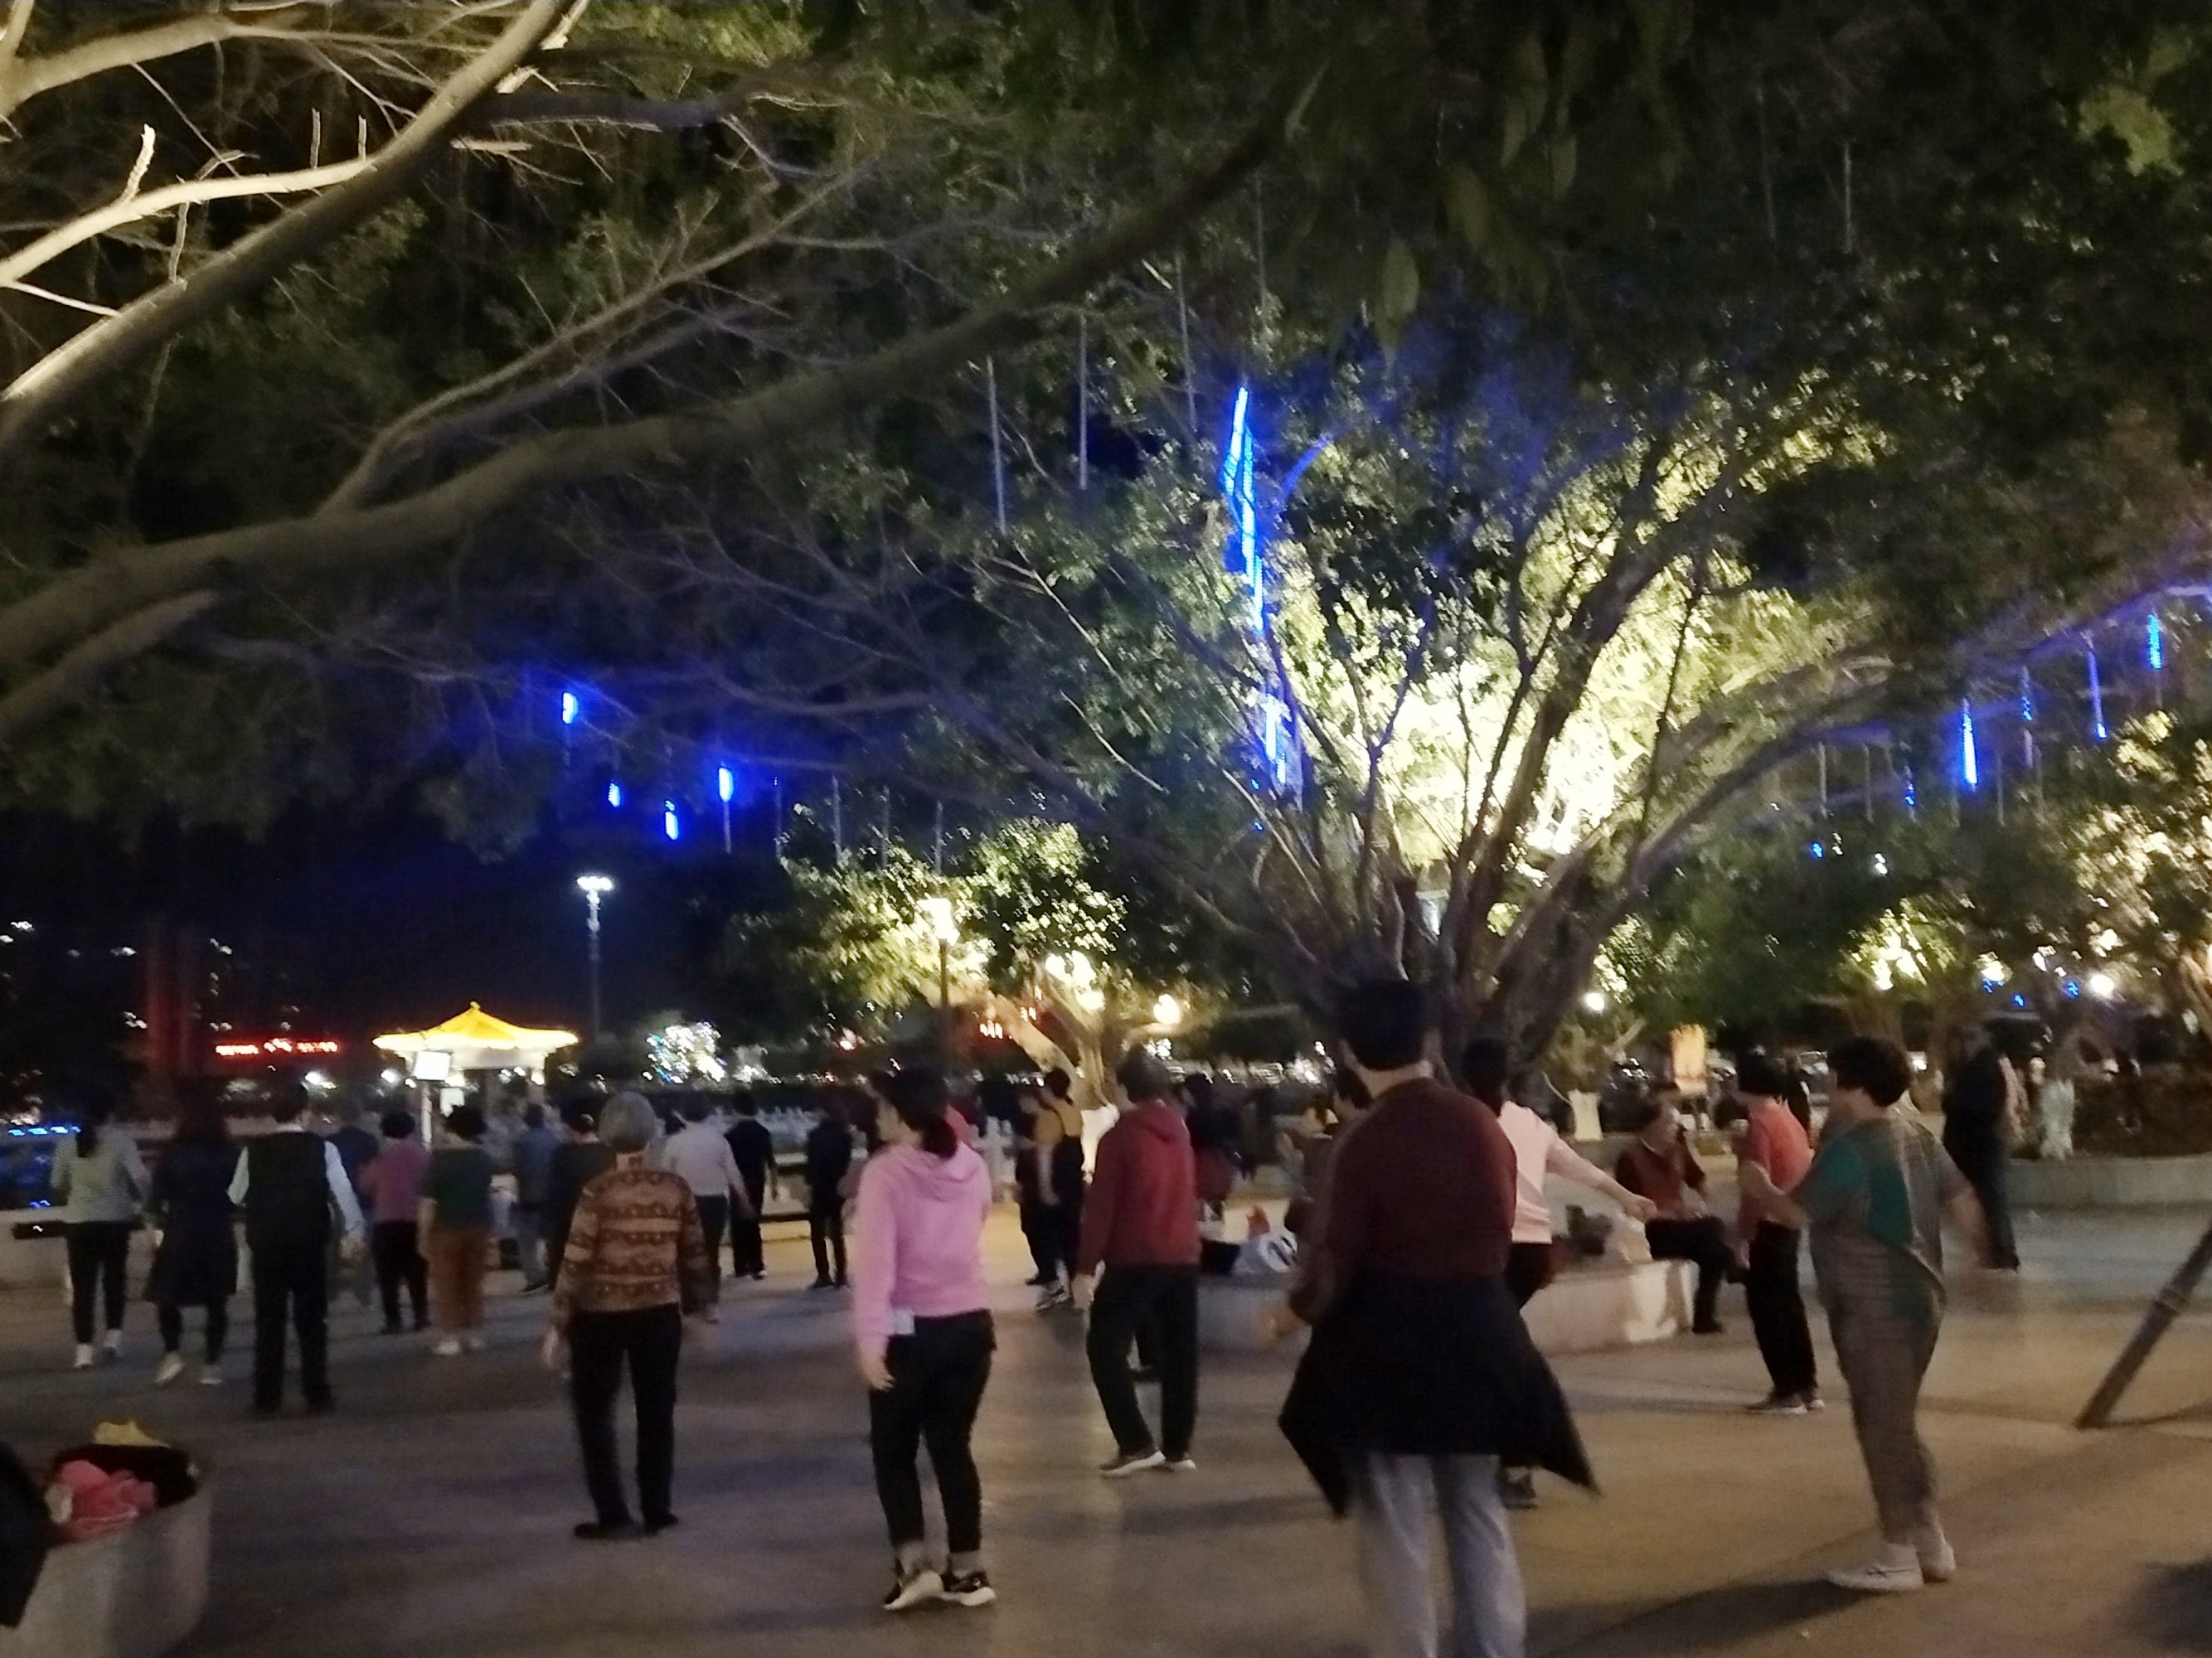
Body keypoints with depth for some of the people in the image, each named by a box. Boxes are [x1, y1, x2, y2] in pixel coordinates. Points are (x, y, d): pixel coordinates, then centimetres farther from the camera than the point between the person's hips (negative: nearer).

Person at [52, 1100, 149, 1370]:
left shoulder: (68, 1144, 4)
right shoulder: (121, 1141, -6)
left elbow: (58, 1187, 9)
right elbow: (140, 1178, -14)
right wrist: (143, 1199, 6)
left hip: (80, 1221, 1)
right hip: (115, 1219, -1)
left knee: (82, 1286, 3)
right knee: (114, 1278, 17)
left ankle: (85, 1348, -3)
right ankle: (113, 1335, 12)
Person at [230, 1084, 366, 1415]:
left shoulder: (254, 1151, 0)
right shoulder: (322, 1149, -6)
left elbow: (236, 1196, 10)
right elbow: (343, 1192, -5)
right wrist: (353, 1231, 8)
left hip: (266, 1245, 1)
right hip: (310, 1244, -1)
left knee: (268, 1322, 8)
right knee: (312, 1321, 7)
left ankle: (266, 1398, 9)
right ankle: (317, 1395, 8)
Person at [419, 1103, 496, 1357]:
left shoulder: (440, 1158, -13)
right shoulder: (484, 1157, 4)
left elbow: (428, 1200, -15)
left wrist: (423, 1235, -11)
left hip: (446, 1229, -5)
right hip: (479, 1227, 5)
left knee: (446, 1286, 2)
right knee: (473, 1283, 13)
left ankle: (451, 1339, 0)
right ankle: (475, 1336, 15)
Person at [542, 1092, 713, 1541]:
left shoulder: (598, 1192, -12)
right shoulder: (677, 1188, -2)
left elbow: (575, 1263, -12)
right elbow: (695, 1255, 4)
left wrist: (557, 1325, -5)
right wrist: (695, 1307, 17)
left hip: (602, 1314, -3)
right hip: (660, 1312, 3)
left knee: (594, 1410, 11)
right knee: (656, 1410, 14)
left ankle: (613, 1515, 9)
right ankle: (656, 1510, 18)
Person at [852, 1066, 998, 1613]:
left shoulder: (886, 1171, -13)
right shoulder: (972, 1166, 2)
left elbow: (875, 1258, -21)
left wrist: (869, 1336, -25)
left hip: (911, 1330, -4)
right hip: (970, 1324, 5)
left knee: (894, 1449, 12)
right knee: (952, 1447, 14)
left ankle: (913, 1565, 2)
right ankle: (968, 1571, 15)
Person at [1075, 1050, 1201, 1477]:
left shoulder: (1120, 1135, -10)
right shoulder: (1180, 1130, 10)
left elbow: (1101, 1205, -13)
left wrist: (1085, 1267, -11)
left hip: (1135, 1258, -6)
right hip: (1183, 1255, 6)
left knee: (1106, 1346, 2)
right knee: (1179, 1352, 11)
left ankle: (1136, 1443, -6)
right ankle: (1177, 1448, 12)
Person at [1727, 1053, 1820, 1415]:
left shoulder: (1760, 1124, -17)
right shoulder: (1787, 1118, 11)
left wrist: (1743, 1235, -18)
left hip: (1768, 1225, -9)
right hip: (1788, 1222, 9)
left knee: (1766, 1307, -3)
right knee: (1787, 1303, 15)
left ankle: (1788, 1392, -2)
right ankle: (1807, 1386, 19)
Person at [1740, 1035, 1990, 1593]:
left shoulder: (1849, 1150, -19)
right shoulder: (1916, 1133, 8)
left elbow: (1797, 1213, -17)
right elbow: (1961, 1200, 13)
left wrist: (1761, 1186, 1)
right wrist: (1985, 1255, 26)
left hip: (1873, 1309, -9)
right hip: (1917, 1299, 9)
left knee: (1882, 1428, 0)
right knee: (1898, 1424, 18)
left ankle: (1899, 1556, 7)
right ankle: (1931, 1543, 24)